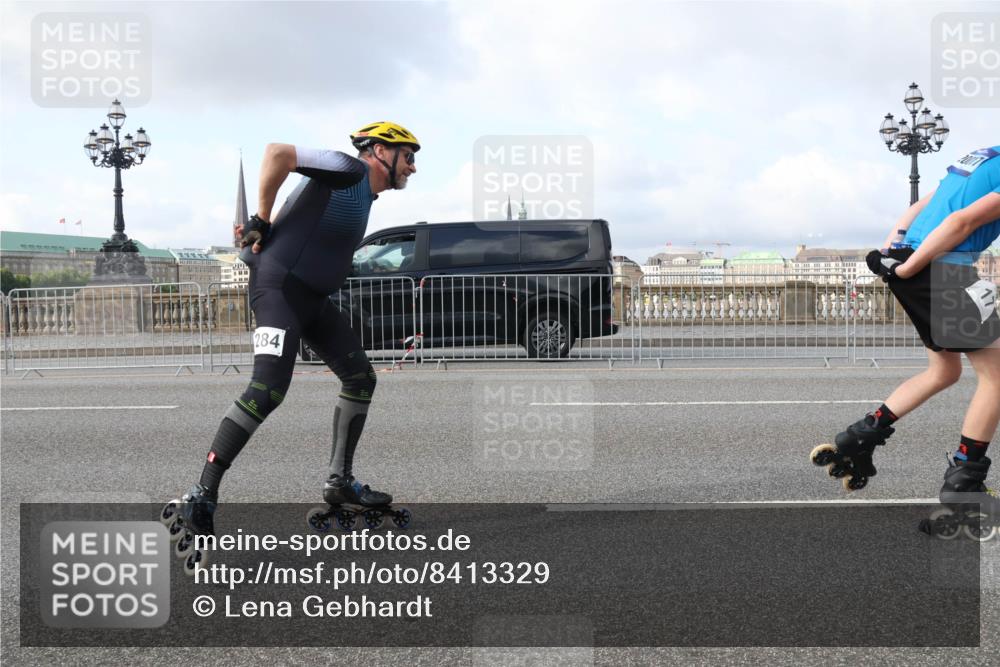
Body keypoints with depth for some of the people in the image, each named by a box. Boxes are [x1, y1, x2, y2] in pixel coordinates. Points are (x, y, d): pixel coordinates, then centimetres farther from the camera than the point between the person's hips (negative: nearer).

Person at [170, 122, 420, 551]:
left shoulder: (364, 194, 18)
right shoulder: (348, 170, -11)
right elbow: (277, 152, -21)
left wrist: (262, 232, 7)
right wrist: (261, 221, -15)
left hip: (313, 298, 10)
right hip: (280, 289, -10)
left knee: (361, 379, 11)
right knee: (269, 390, -22)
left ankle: (340, 481, 19)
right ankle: (200, 499, -18)